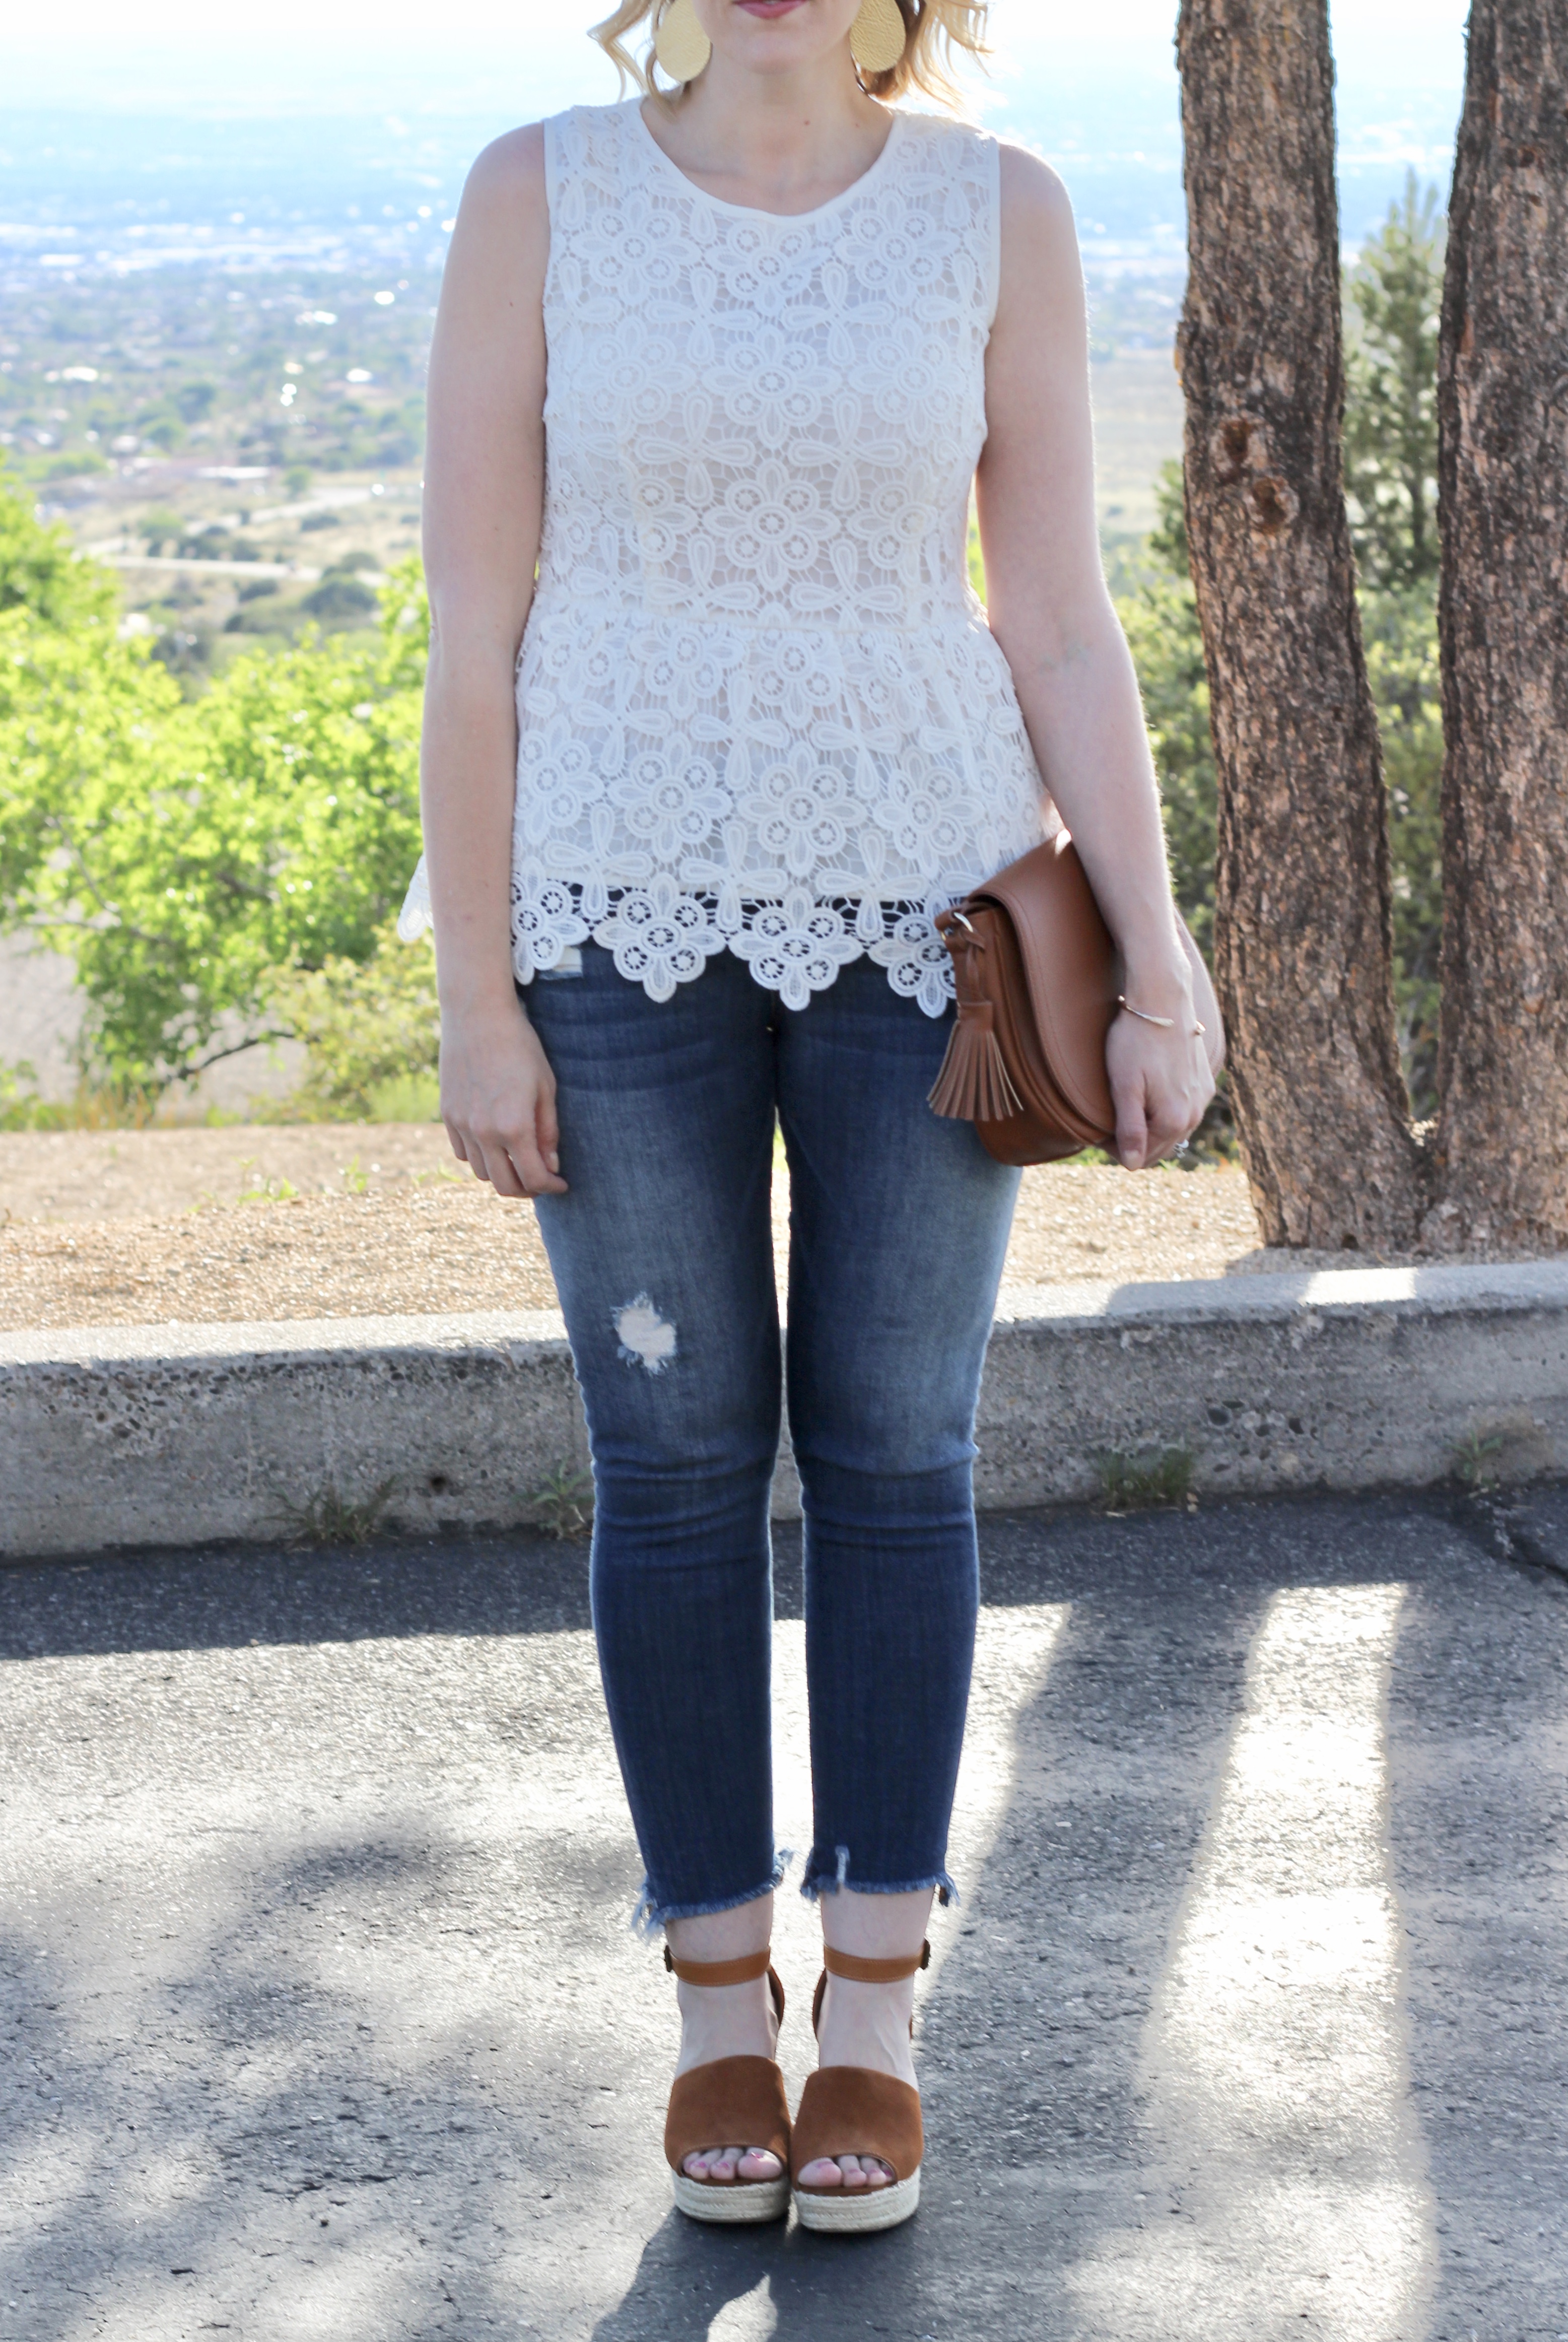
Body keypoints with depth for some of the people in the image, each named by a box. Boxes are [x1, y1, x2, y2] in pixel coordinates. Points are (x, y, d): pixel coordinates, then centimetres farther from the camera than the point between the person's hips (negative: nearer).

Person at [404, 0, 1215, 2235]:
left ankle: (876, 2014, 19)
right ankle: (721, 2003, 21)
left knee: (895, 1454, 5)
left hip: (919, 907, 1)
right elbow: (474, 625, -3)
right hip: (629, 912, 0)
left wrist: (1158, 978, -5)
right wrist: (476, 998, -7)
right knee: (677, 1462, 5)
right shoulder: (540, 192, -3)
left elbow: (1064, 629, 0)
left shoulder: (1000, 212, 0)